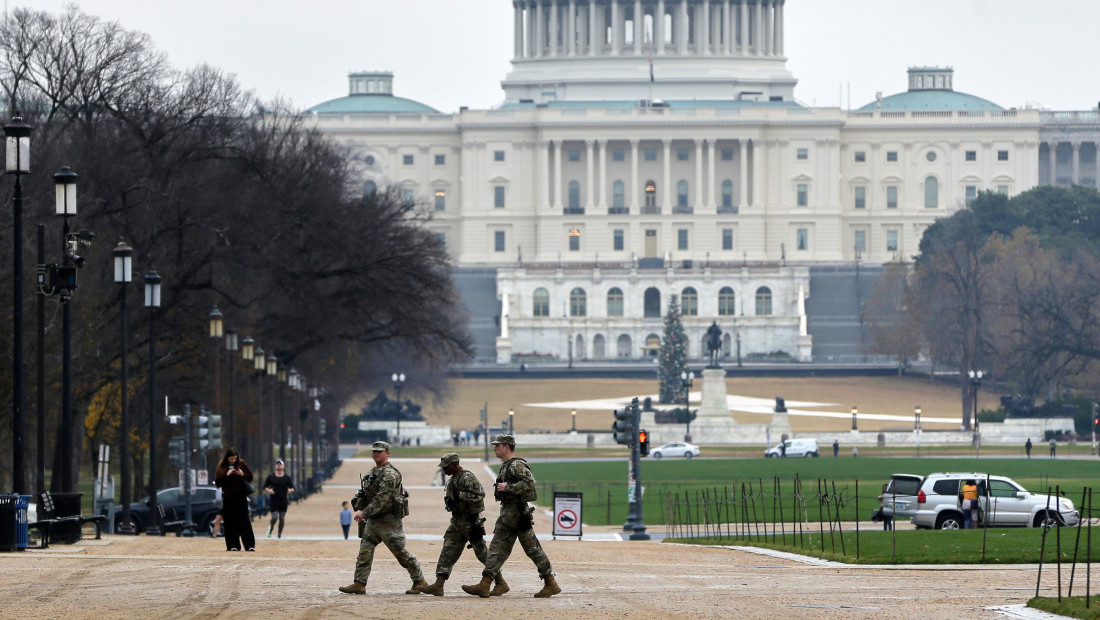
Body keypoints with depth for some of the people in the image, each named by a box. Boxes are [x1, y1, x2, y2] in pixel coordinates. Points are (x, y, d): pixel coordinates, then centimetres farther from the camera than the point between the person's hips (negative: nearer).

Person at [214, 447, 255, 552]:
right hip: (228, 498, 1)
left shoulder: (242, 464, 3)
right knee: (230, 524, 0)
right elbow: (217, 483, 0)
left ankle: (250, 545, -6)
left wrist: (242, 474, -11)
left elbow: (250, 477, 8)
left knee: (245, 522, -6)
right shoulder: (222, 468, 4)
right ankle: (233, 545, 6)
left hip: (241, 497, -1)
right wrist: (226, 475, -12)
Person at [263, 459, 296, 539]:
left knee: (282, 518, 2)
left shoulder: (287, 478, 4)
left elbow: (292, 488, 7)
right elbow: (264, 487, 8)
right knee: (274, 517, -12)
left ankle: (280, 534, 17)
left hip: (284, 502, 1)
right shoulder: (270, 476, 3)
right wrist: (268, 490, -14)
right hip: (273, 501, -1)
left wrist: (290, 490, -17)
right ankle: (270, 528, 19)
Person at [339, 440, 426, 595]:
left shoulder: (390, 474, -16)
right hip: (372, 521, 9)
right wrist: (359, 508, 4)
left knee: (400, 552, -2)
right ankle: (359, 584, 1)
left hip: (388, 520, -9)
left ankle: (419, 581, 10)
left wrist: (365, 513, -25)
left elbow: (382, 498, -24)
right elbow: (365, 493, 21)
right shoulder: (373, 472, 15)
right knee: (364, 551, 1)